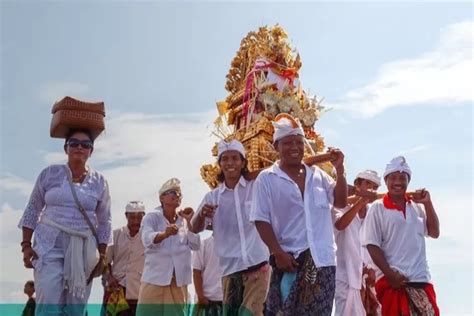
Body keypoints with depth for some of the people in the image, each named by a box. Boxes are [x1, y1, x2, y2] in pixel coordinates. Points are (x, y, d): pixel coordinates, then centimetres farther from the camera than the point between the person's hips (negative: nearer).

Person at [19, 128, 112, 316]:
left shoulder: (99, 181, 5)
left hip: (83, 251, 2)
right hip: (50, 246, -1)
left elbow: (104, 222, 9)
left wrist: (102, 256, 5)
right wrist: (26, 245, -2)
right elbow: (32, 210, 6)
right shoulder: (50, 174, 3)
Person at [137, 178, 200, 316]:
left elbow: (195, 245, 2)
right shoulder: (151, 217, -1)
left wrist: (188, 222, -7)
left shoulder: (184, 221, 11)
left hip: (178, 280, 4)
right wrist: (165, 234, -40)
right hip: (155, 278, -3)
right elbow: (148, 240, -20)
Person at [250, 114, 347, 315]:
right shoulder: (266, 179, 0)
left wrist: (339, 170, 0)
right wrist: (278, 253, -14)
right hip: (290, 260, -3)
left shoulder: (317, 174, 13)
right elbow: (261, 220, -4)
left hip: (322, 259, 4)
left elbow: (340, 202, 12)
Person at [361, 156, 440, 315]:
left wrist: (427, 203, -1)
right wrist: (390, 275, -13)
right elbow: (372, 245, -6)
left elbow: (434, 232, 8)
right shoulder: (377, 208, -2)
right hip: (392, 280, -4)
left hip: (421, 278, 4)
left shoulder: (417, 205, 10)